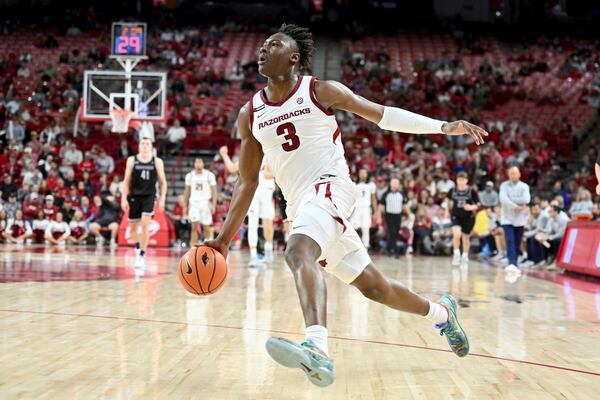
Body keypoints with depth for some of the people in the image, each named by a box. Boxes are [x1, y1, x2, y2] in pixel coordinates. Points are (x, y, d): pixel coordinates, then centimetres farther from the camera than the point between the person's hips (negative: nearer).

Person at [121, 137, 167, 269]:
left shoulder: (157, 162, -1)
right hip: (134, 197, 2)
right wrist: (124, 198, -4)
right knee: (133, 227, 8)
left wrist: (162, 199, -3)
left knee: (145, 225, -17)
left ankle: (142, 256, -10)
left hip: (149, 197, -2)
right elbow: (126, 181, 4)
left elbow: (163, 182, 4)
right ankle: (138, 246, 39)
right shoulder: (132, 160, 1)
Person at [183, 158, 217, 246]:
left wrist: (214, 205, -9)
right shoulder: (190, 176, 6)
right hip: (194, 203, 1)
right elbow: (187, 191, 12)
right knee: (194, 227, -9)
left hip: (206, 203, -1)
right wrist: (185, 206, 9)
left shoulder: (209, 175, -1)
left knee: (206, 227, 4)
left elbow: (214, 191, -1)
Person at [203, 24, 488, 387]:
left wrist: (443, 127, -6)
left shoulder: (321, 91, -2)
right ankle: (442, 312, 37)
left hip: (330, 186, -5)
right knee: (372, 285, 13)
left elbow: (382, 114, 1)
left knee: (298, 252, -35)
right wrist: (225, 238, 8)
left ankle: (317, 350, -52)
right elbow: (248, 182, 13)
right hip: (300, 205, 6)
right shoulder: (250, 116, 9)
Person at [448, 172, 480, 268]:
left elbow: (477, 205, -9)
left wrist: (471, 207, -28)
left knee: (465, 238, 10)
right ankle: (456, 255, -4)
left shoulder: (471, 191, -13)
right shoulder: (453, 190, -6)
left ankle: (465, 257, 32)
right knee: (456, 234, -23)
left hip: (468, 217, -1)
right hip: (456, 216, 1)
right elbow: (448, 200, 15)